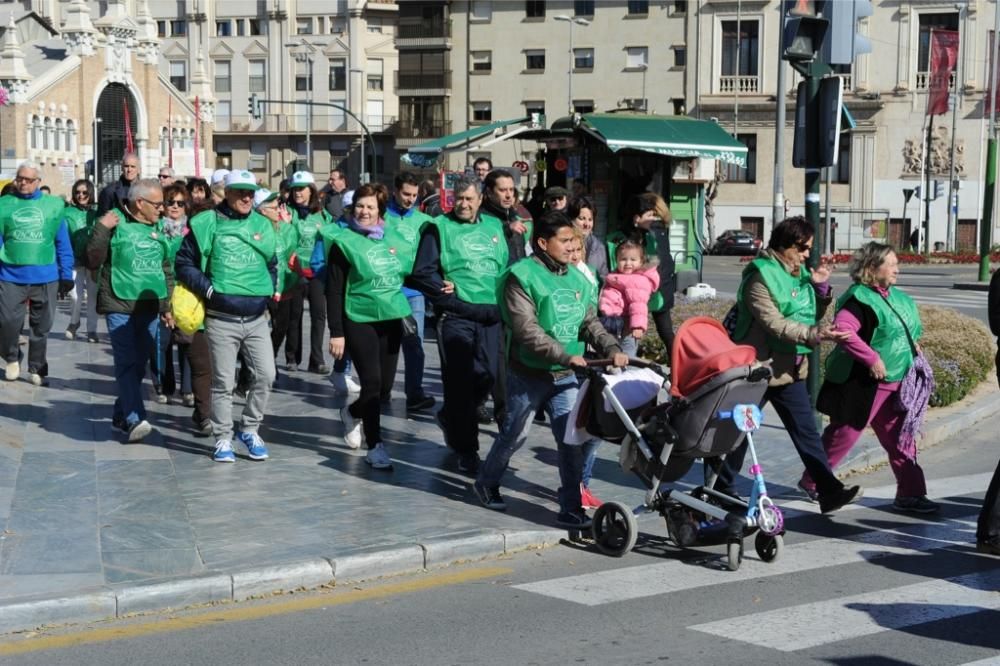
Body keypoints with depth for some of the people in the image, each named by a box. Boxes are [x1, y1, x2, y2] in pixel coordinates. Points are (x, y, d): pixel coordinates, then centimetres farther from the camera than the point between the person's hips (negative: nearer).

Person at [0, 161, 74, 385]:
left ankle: (37, 369, 25)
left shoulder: (53, 205, 2)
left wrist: (66, 275, 3)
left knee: (41, 328, 10)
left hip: (45, 277, 1)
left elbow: (63, 243, 5)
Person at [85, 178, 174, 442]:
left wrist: (168, 305, 20)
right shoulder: (115, 222, -5)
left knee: (139, 365, 9)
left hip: (150, 308, 6)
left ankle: (121, 416, 22)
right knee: (127, 363, -12)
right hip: (120, 306, -6)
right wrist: (101, 229, -18)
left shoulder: (158, 227, 12)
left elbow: (166, 269, 21)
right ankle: (135, 419, -18)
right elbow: (93, 261, -8)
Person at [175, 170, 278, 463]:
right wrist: (209, 290, -10)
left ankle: (250, 429, 17)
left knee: (266, 375, -2)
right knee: (223, 382, 1)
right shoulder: (207, 224, -4)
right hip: (221, 319, -4)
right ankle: (223, 439, 12)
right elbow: (184, 263, -2)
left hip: (256, 318, 4)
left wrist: (269, 291, 8)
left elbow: (272, 265, 22)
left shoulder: (263, 225, 10)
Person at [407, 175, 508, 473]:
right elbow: (422, 272, -6)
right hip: (455, 317, -4)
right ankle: (465, 449, 6)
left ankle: (449, 417, 31)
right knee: (460, 381, -4)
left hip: (490, 315, 4)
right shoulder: (439, 228, 0)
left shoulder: (494, 227, 15)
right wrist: (453, 299, -10)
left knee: (486, 376, 3)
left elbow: (508, 266, 20)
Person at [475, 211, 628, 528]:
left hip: (564, 377, 5)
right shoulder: (522, 277, -14)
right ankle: (486, 483, 35)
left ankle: (571, 508, 5)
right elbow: (527, 330, -22)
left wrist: (612, 349, -13)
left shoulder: (576, 279, 7)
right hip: (528, 375, -5)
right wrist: (565, 356, -29)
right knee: (514, 434, 9)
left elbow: (590, 322, 6)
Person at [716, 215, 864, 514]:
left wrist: (821, 286, -3)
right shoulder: (761, 277, -17)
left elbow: (815, 313, 15)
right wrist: (815, 335, -32)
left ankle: (829, 490, 3)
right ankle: (720, 489, 21)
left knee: (806, 431, 4)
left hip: (790, 368, 7)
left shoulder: (800, 273, 8)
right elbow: (775, 325, -25)